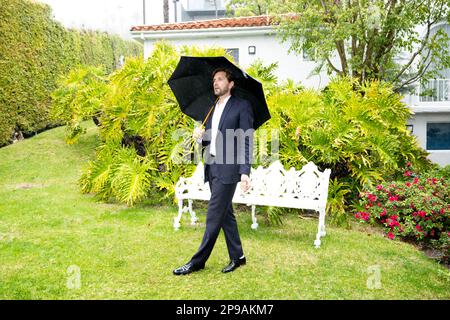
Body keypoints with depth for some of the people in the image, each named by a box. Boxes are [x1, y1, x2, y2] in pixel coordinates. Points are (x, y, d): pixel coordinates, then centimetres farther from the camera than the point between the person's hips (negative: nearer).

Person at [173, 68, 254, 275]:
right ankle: (237, 257, 23)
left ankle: (198, 261, 4)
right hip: (211, 166, 7)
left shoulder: (242, 106, -4)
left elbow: (247, 142, -10)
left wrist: (245, 172, -19)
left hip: (228, 167, -7)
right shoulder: (211, 108, 17)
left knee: (214, 215, -4)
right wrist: (200, 136, -2)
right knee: (225, 214, 12)